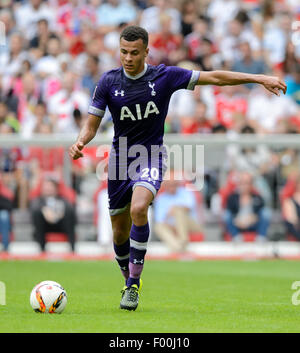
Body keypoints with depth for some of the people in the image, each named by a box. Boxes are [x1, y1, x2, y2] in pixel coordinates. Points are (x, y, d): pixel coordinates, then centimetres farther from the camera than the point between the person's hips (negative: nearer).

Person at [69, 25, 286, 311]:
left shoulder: (165, 76, -8)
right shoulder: (108, 82, -5)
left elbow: (213, 77, -3)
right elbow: (92, 125, -1)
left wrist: (260, 79, -5)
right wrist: (80, 143, -24)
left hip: (151, 157, -2)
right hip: (120, 158, 2)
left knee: (138, 209, -29)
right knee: (120, 232, 7)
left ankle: (134, 284, -20)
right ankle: (129, 282, 35)